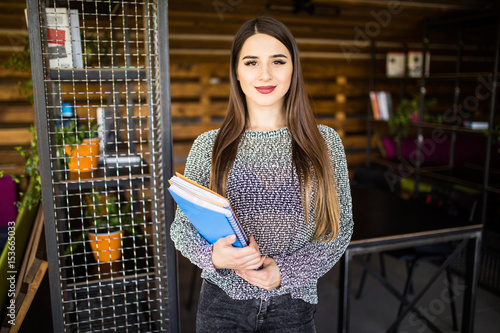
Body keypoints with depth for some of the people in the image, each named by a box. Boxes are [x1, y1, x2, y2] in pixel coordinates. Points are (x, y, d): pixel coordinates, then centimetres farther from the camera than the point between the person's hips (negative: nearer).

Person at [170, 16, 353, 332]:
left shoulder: (325, 142, -3)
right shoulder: (209, 146, -4)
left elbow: (340, 228, 0)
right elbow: (182, 226, 1)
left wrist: (285, 270, -13)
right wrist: (213, 256, -20)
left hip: (293, 304, 1)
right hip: (223, 301, 0)